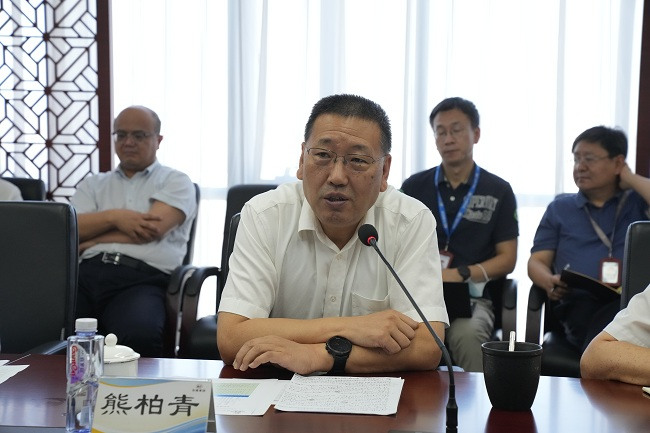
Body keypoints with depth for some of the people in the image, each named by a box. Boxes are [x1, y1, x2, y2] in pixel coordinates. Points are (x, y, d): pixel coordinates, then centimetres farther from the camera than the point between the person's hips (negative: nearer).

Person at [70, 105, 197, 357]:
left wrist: (88, 240, 6)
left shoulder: (175, 182, 15)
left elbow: (152, 229, -2)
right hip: (87, 272, 3)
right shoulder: (93, 184, 26)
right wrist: (113, 217, -4)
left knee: (140, 335, -38)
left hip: (142, 278, -3)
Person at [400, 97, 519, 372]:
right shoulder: (414, 187, 12)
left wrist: (461, 274, -11)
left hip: (473, 296, -1)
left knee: (467, 334, -36)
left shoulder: (498, 191, 9)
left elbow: (507, 259, 6)